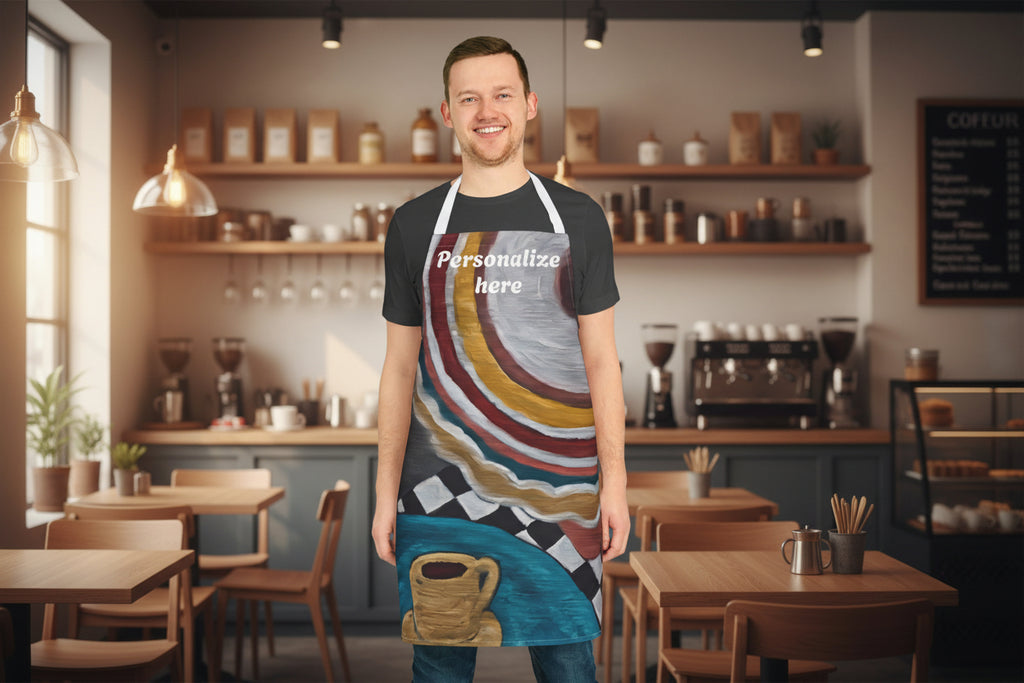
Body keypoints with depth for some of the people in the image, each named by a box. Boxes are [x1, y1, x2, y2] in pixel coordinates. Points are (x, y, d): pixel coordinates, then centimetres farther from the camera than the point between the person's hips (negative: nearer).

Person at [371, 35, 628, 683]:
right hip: (441, 486, 1)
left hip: (557, 486, 0)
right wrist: (386, 492, 5)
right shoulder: (415, 225, 7)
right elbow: (400, 367, 9)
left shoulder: (577, 218, 5)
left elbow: (601, 358, 4)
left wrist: (615, 481, -3)